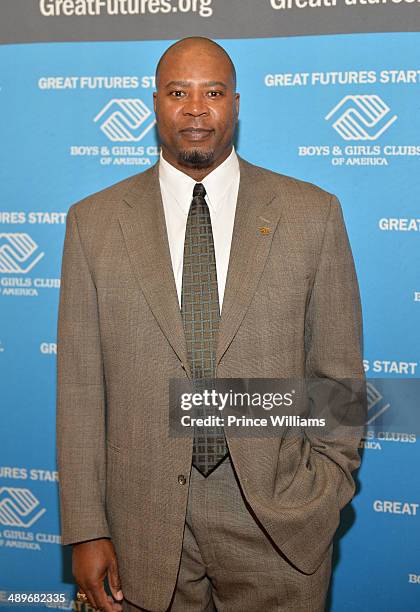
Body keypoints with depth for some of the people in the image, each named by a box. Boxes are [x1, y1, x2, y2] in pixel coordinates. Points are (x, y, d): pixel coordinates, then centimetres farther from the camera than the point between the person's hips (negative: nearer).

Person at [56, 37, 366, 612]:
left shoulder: (312, 213, -1)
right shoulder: (93, 221, 0)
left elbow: (338, 374, 2)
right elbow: (80, 387, -1)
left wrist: (323, 495, -2)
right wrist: (86, 530, -3)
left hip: (277, 520, 0)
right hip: (145, 519, 1)